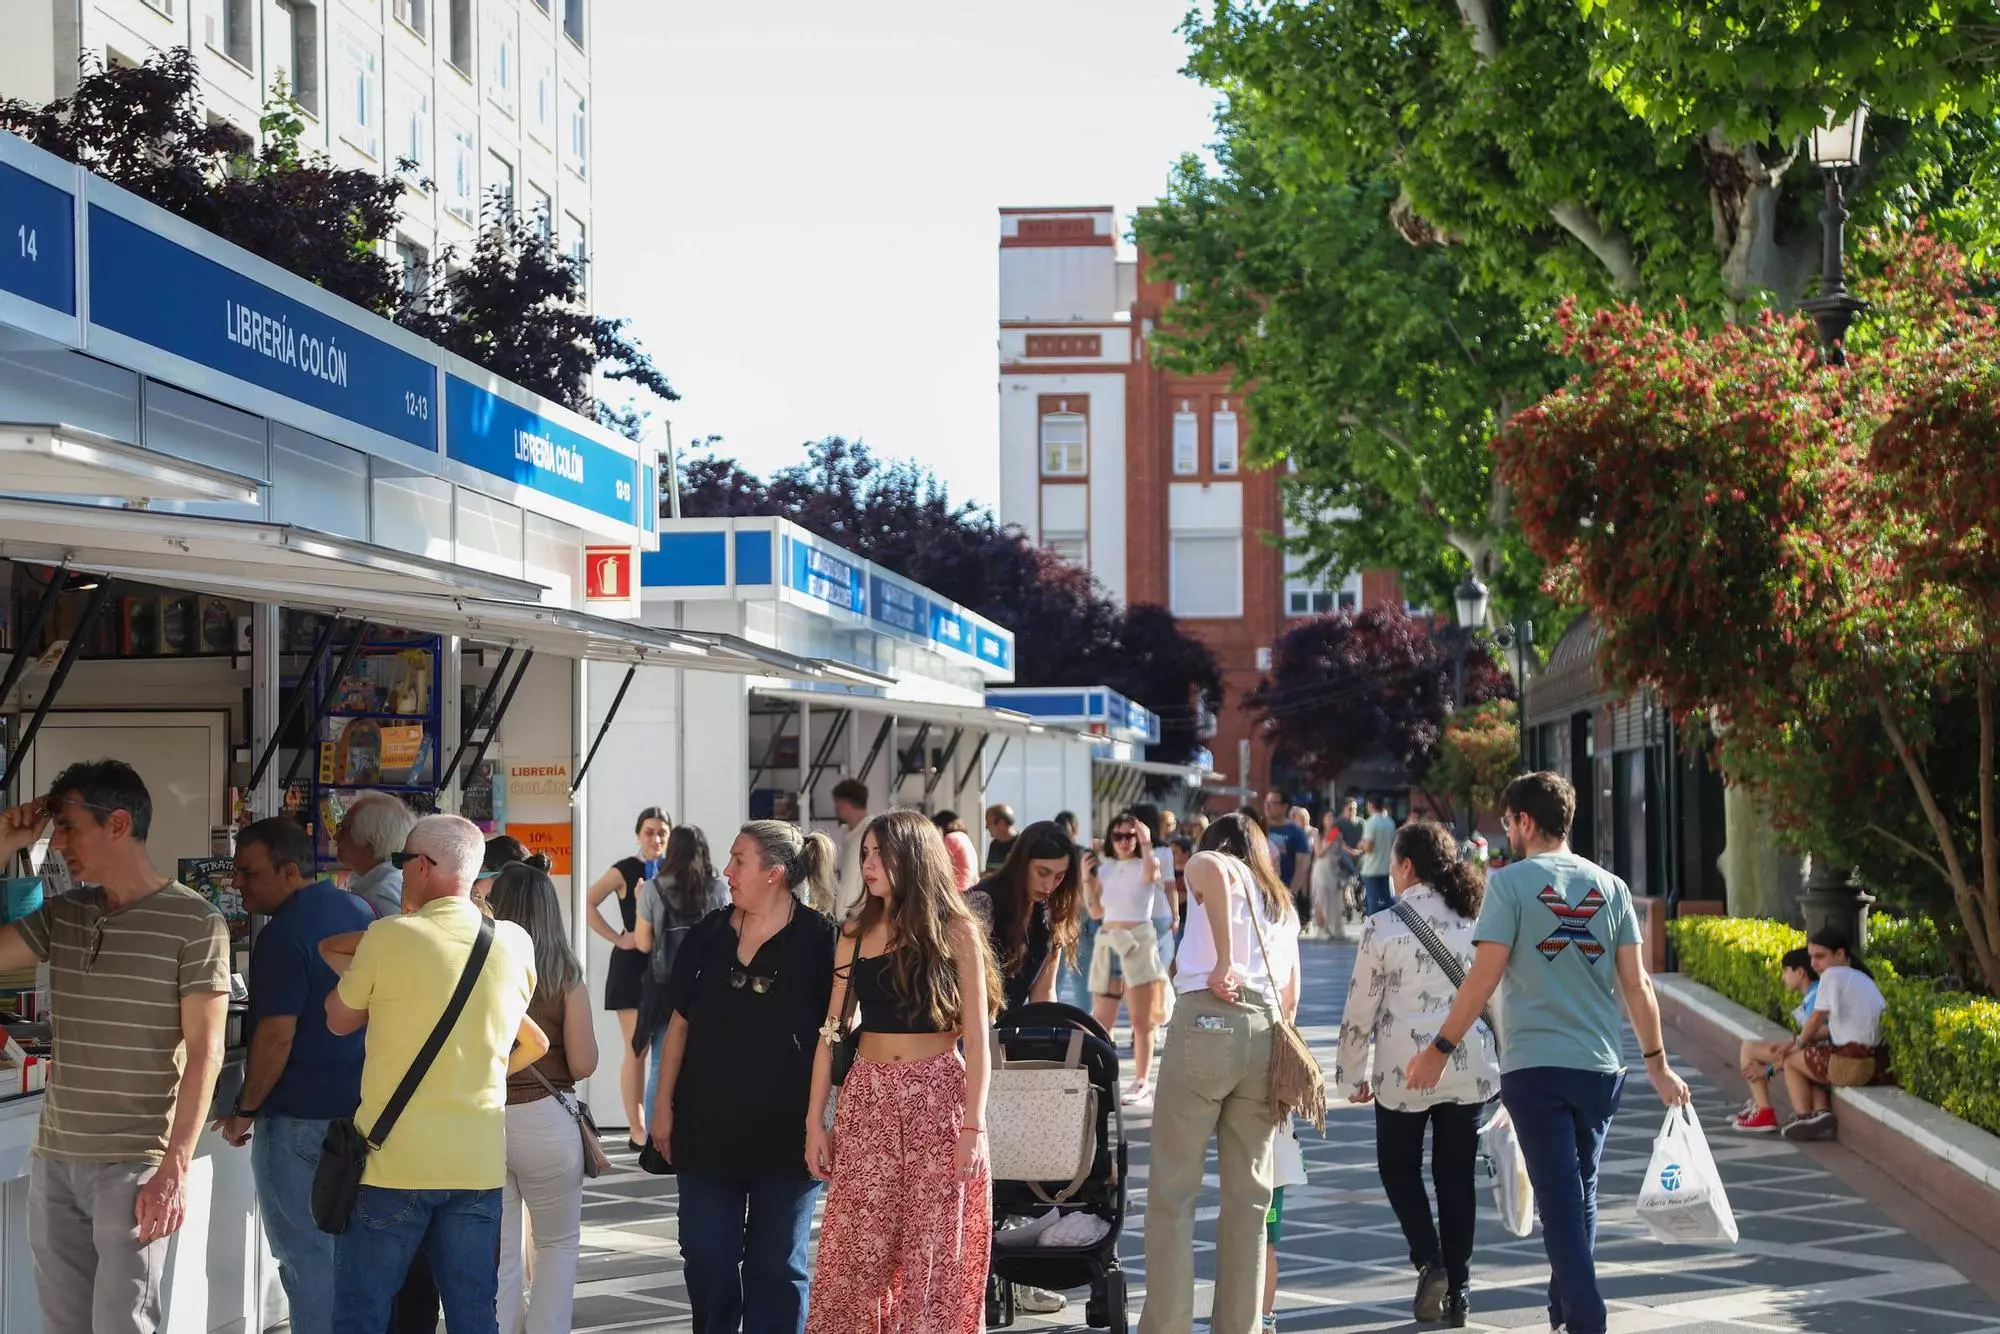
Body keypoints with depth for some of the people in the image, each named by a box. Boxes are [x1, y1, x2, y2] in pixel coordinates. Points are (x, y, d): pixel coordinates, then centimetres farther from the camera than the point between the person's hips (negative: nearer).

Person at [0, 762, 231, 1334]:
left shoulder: (194, 922, -7)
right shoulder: (62, 915, 11)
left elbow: (204, 1054, -9)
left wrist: (174, 1169, -16)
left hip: (135, 1166, -6)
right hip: (53, 1160, 6)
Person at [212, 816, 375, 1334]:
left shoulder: (284, 935, -18)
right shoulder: (359, 911, 8)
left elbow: (276, 1037, -21)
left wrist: (244, 1111, -10)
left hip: (301, 1117, -9)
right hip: (362, 1111, 9)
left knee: (306, 1256, -1)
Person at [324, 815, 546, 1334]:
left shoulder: (389, 937, -10)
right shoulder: (515, 945, 2)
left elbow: (339, 1020, 4)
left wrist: (346, 969, 24)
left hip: (393, 1161, -4)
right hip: (478, 1164, 4)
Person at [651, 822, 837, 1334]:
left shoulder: (819, 940, -9)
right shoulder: (709, 934, 3)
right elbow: (680, 1023, 9)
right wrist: (664, 1106, 6)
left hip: (785, 1134, -4)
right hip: (707, 1128, 4)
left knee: (776, 1267, 6)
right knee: (707, 1261, 9)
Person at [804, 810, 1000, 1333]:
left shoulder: (955, 931, -2)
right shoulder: (857, 933, 8)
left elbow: (977, 1037, -4)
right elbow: (830, 1030, 9)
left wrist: (973, 1127, -12)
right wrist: (815, 1120, 3)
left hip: (938, 1098, -3)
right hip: (868, 1098, 3)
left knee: (933, 1254, 0)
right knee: (856, 1251, 1)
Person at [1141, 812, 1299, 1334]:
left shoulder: (1212, 867, 9)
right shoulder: (1284, 905, 26)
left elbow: (1208, 866, -17)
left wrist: (1223, 962, -15)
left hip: (1208, 1022, -6)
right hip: (1267, 1035, 6)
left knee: (1172, 1189, -2)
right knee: (1249, 1193, 10)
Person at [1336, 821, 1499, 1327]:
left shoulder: (1382, 927, -8)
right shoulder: (1476, 920, 2)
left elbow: (1361, 1011, -5)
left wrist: (1353, 1075, 7)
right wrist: (1506, 1063, 17)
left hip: (1404, 1071, -3)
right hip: (1471, 1068, 3)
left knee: (1398, 1167, 16)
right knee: (1456, 1176, 12)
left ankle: (1430, 1261, -3)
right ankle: (1456, 1291, 15)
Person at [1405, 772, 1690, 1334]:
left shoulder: (1509, 882, -6)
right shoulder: (1609, 886, 6)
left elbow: (1485, 976, -11)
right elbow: (1636, 984, 5)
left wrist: (1440, 1049, -5)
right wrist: (1657, 1062, 13)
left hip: (1535, 1065, -4)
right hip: (1601, 1064, 4)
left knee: (1560, 1196, -1)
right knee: (1581, 1191, 18)